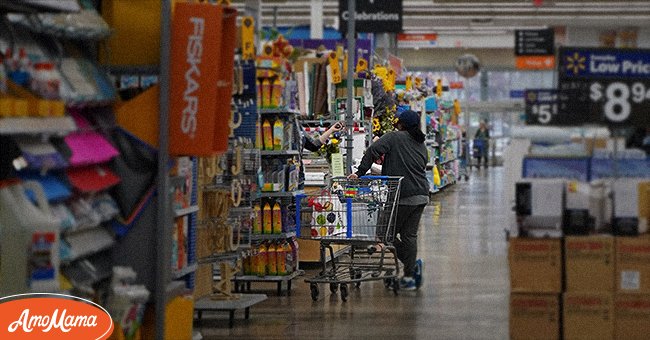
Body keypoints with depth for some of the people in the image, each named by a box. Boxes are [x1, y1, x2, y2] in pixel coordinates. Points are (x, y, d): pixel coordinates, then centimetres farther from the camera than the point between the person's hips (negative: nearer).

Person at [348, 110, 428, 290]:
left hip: (402, 197, -7)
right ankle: (409, 276, 8)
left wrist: (360, 172, -14)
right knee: (410, 235, 10)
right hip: (421, 195, 7)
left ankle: (412, 265, -5)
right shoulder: (421, 145, 17)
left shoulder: (394, 138, -3)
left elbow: (373, 151, -15)